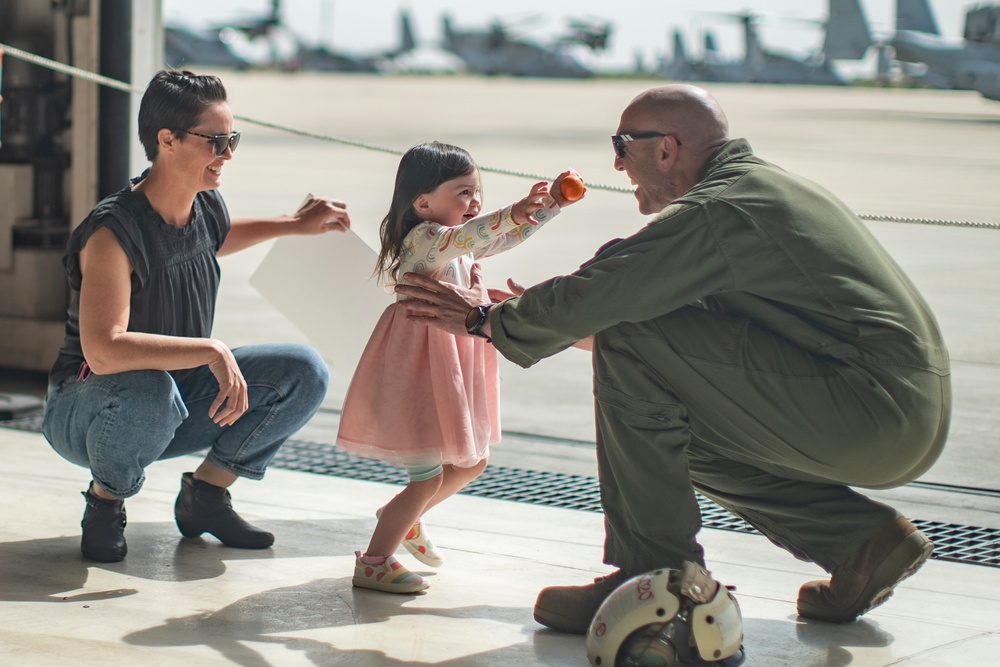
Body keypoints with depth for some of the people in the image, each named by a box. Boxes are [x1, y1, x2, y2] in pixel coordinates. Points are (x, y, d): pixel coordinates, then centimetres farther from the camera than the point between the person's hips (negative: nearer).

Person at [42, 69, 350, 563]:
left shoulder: (207, 206, -3)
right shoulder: (112, 234, -28)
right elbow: (103, 352, -39)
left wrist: (295, 224, 18)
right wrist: (211, 350, -38)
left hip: (179, 399, 7)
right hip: (86, 409, -7)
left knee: (305, 372, -5)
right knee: (147, 392, -42)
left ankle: (204, 495, 6)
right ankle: (105, 503, -10)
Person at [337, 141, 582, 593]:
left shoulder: (465, 246, 12)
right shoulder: (423, 238, -17)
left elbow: (511, 235, 17)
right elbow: (464, 236, -36)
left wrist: (551, 203, 5)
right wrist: (510, 214, -49)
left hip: (455, 369, 10)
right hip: (422, 370, -10)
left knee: (471, 461, 20)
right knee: (428, 476, -8)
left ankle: (403, 518, 39)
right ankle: (372, 563, 2)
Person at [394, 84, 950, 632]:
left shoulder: (714, 212, -11)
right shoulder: (767, 185, 21)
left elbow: (590, 297, -11)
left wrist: (487, 319, 7)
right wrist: (529, 314, 32)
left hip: (877, 412, -10)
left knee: (632, 344, -11)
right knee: (676, 432, 23)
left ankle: (652, 574, -4)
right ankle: (861, 537, 15)